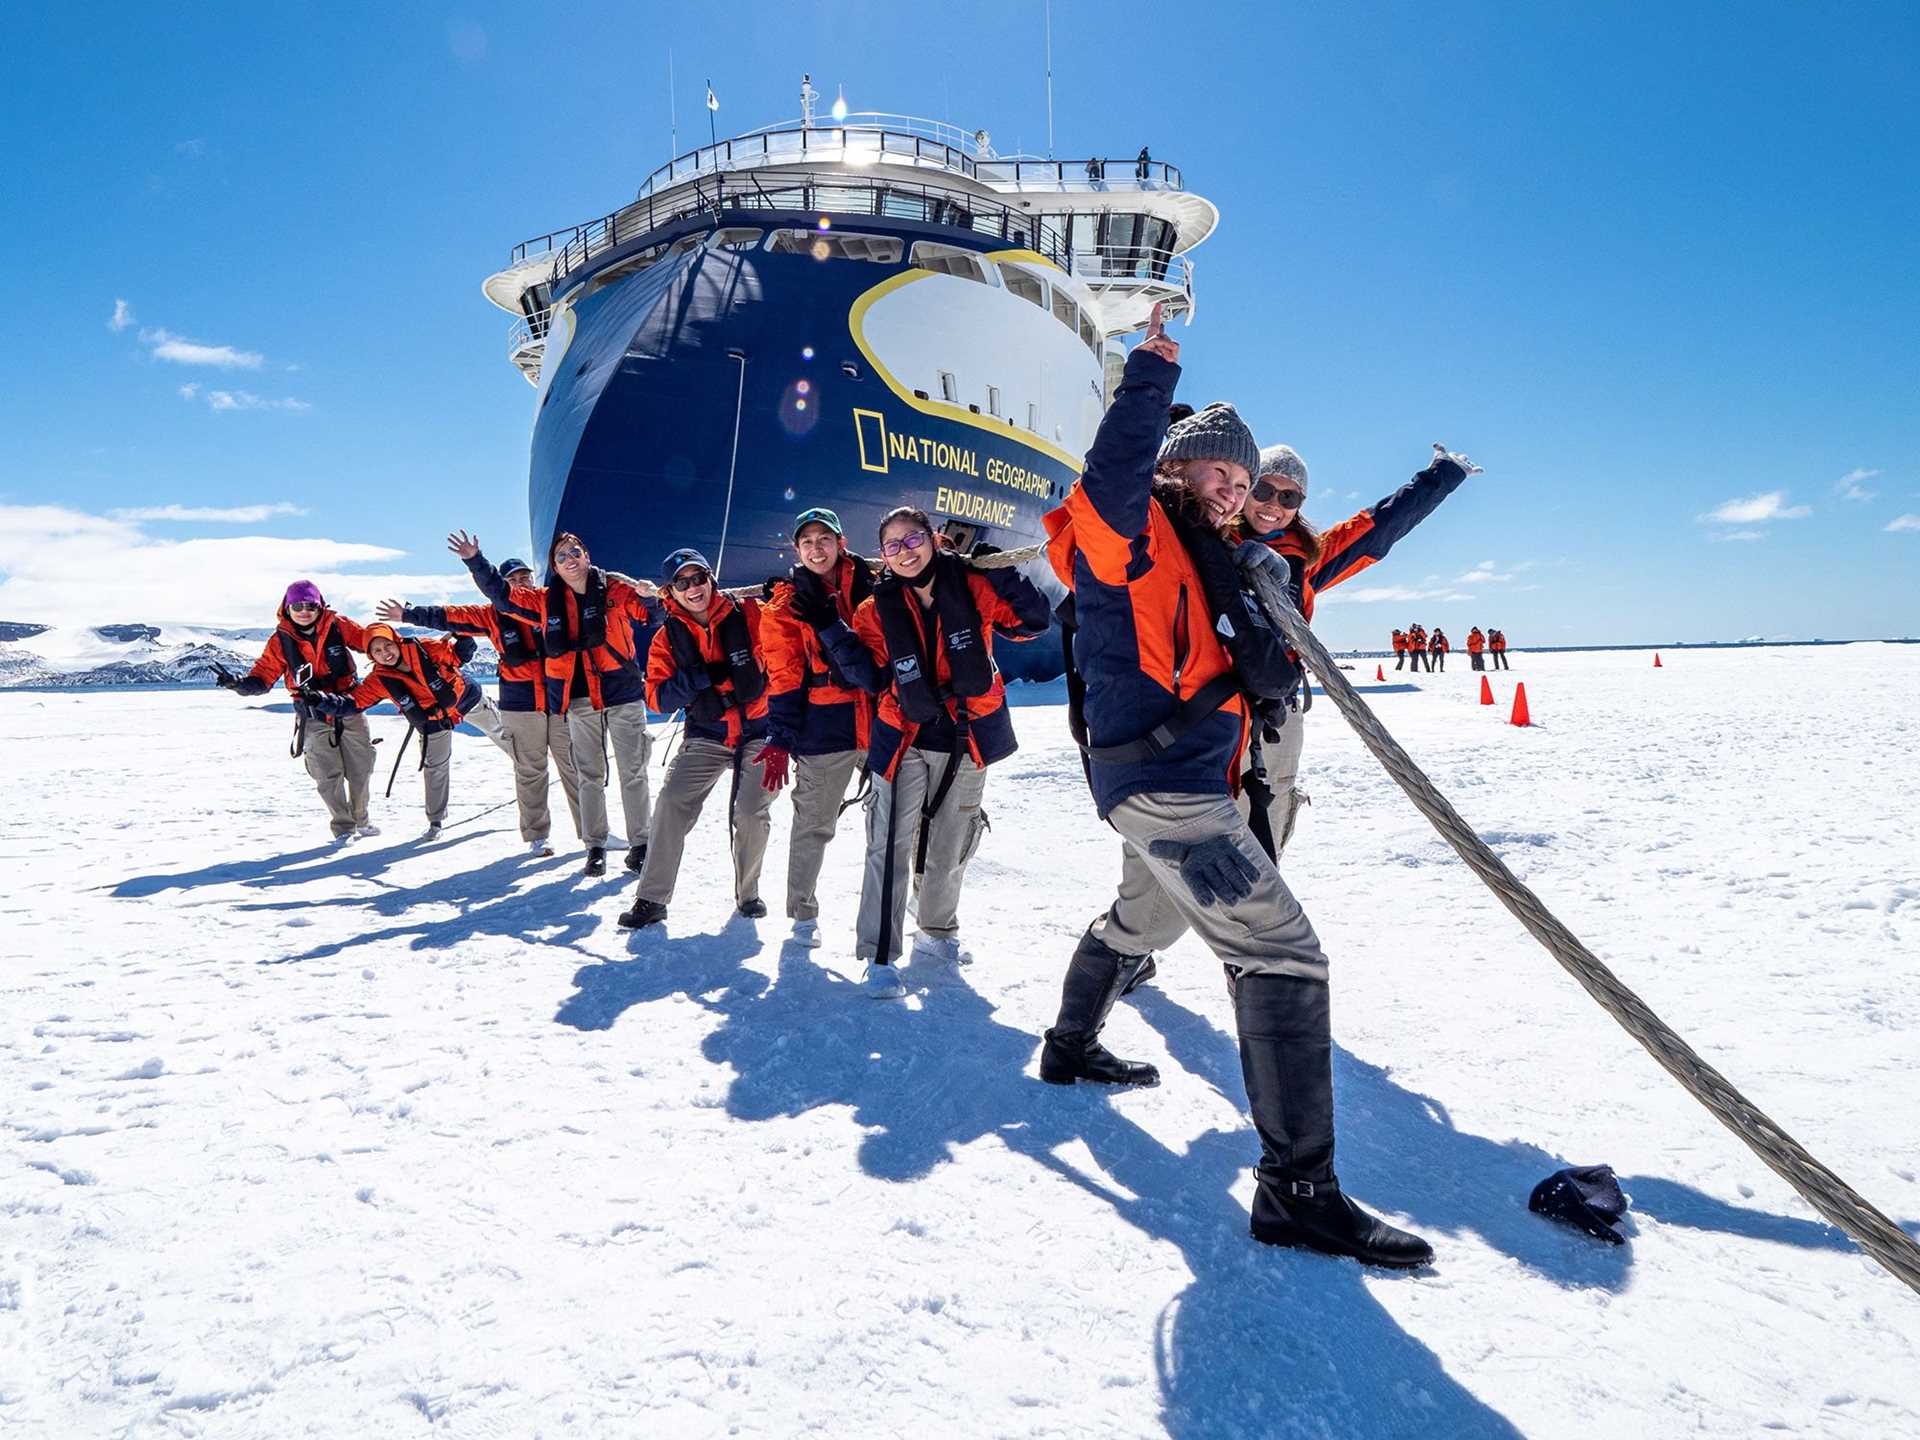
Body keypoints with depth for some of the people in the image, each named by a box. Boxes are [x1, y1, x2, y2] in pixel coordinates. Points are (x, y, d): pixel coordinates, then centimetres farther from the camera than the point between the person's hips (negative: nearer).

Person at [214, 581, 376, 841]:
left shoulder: (337, 626, -6)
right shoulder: (280, 640, -5)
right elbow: (263, 677, -4)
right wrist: (238, 683, -23)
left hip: (349, 707, 1)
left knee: (361, 767, 9)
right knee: (328, 775, 0)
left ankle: (361, 819, 29)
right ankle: (342, 826, 14)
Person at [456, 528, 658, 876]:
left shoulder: (617, 589, -2)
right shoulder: (547, 600, 7)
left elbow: (653, 615, -3)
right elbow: (503, 595, 15)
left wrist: (652, 597, -25)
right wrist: (475, 562, 6)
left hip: (623, 693, -2)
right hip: (580, 701, 3)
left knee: (633, 772, 2)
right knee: (589, 776, 8)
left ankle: (640, 843, 10)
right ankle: (595, 845, 18)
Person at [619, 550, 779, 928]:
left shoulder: (748, 614, -10)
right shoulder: (669, 636, -1)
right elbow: (657, 697, -8)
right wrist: (702, 676, -21)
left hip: (759, 729, -2)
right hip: (707, 734, 2)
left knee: (751, 814, -11)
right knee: (672, 805, -10)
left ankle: (748, 893, 13)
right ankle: (651, 899, 0)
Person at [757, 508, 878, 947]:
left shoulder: (870, 588, 7)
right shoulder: (787, 606, 2)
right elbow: (784, 679, -2)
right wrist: (779, 741, -8)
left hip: (880, 722, 2)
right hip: (824, 729, -2)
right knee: (814, 825, 5)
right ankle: (803, 912, 20)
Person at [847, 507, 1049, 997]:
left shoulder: (973, 587, -7)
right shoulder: (877, 610, -6)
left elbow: (1032, 623, -4)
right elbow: (875, 680, -2)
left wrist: (1005, 576, -19)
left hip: (967, 739, 1)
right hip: (905, 737, -1)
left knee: (949, 848, 16)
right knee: (890, 846, -13)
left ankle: (939, 930, 39)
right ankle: (879, 957, -5)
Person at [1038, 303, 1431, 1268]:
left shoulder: (1213, 559, 19)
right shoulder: (1132, 536, -6)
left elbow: (1267, 679, 17)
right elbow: (1114, 469, -29)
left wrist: (1263, 625, 2)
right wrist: (1151, 375, -30)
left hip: (1189, 781, 11)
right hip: (1158, 780, -11)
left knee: (1141, 919, 30)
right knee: (1282, 955, -14)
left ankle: (1070, 1048, 52)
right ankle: (1298, 1187, -11)